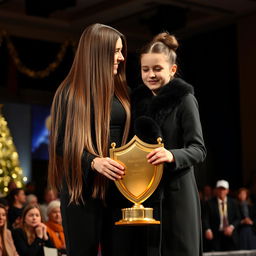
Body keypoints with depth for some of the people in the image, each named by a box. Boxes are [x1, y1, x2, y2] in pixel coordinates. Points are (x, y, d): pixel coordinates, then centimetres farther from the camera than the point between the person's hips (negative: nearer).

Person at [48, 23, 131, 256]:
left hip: (118, 186, 5)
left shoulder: (120, 91, 14)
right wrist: (93, 162, -23)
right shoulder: (71, 93, -2)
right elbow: (61, 142, -8)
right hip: (82, 187, -5)